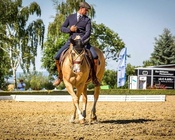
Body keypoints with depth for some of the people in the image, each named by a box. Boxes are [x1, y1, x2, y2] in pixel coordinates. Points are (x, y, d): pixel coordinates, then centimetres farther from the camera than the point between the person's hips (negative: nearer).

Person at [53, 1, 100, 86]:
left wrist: (81, 41, -25)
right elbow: (62, 28, 11)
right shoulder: (70, 17, 12)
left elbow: (88, 32, -7)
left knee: (95, 57, -24)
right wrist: (69, 29, -11)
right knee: (57, 57, -10)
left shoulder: (87, 20, 6)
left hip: (83, 40, -2)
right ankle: (60, 77, 11)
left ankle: (94, 78, -5)